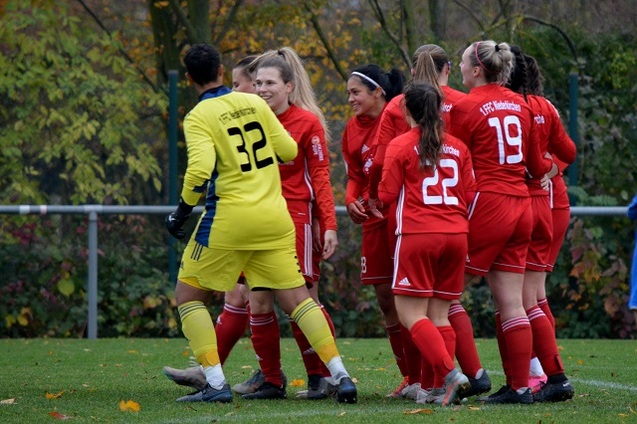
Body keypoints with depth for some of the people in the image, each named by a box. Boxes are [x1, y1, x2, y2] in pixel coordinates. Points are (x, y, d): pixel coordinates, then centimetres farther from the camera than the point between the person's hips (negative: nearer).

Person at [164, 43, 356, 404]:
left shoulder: (198, 118, -7)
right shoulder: (255, 103, 6)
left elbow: (201, 168, -20)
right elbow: (289, 151, 9)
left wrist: (182, 212, -8)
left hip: (229, 218, -4)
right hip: (274, 218, 4)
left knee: (188, 295, 10)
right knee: (297, 298, 9)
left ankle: (216, 383, 0)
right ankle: (341, 376, 0)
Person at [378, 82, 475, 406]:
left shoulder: (400, 146, -2)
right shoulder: (458, 147, 9)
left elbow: (387, 194, -3)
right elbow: (470, 195, 11)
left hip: (417, 234, -5)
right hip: (455, 234, 5)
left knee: (410, 314, -2)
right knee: (440, 315, 10)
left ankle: (450, 375, -19)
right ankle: (441, 388, 3)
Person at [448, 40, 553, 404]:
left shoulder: (466, 107, -8)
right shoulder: (520, 105, 11)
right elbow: (536, 165, 17)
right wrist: (553, 165, 36)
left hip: (486, 207, -7)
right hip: (521, 207, 7)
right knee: (510, 303, 7)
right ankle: (520, 385, 5)